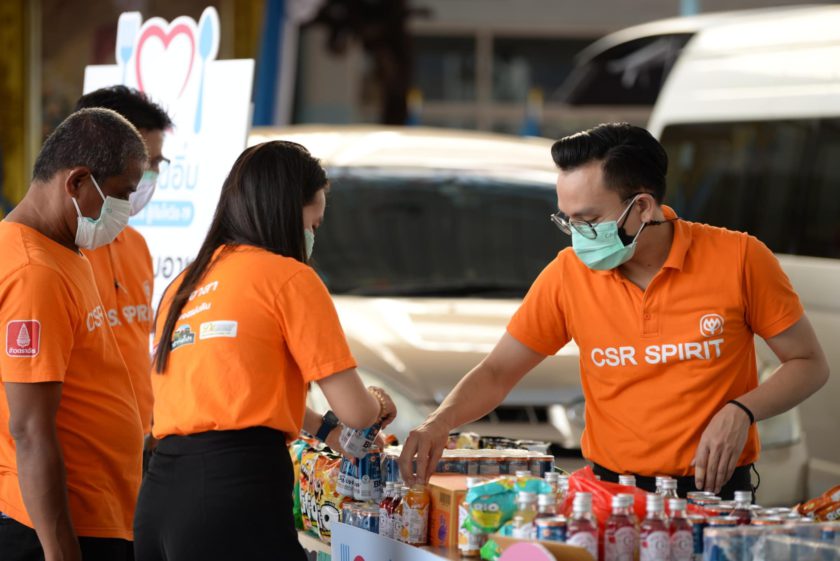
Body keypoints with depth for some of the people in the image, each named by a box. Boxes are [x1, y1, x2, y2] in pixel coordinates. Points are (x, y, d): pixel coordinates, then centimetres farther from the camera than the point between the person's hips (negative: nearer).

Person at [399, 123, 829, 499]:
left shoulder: (738, 260, -7)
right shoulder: (568, 274, -2)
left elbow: (809, 364, 2)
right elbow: (497, 373, 6)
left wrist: (741, 412, -14)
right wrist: (439, 423, -12)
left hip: (715, 492, -3)